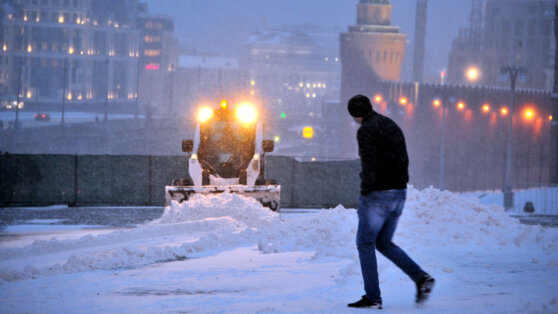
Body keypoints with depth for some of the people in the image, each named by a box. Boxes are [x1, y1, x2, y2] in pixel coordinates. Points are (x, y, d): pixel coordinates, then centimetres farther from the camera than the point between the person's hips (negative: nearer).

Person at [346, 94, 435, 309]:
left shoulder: (366, 130, -11)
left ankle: (372, 297, 0)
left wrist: (364, 192, -14)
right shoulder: (392, 126, 16)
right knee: (384, 243, 17)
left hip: (377, 194, -8)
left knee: (365, 243, 3)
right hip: (399, 193, 8)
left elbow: (369, 164, -20)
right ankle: (421, 278, 1)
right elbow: (403, 160, 17)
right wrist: (399, 188, 17)